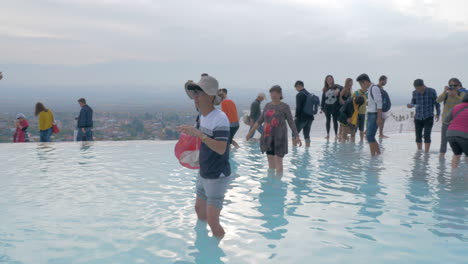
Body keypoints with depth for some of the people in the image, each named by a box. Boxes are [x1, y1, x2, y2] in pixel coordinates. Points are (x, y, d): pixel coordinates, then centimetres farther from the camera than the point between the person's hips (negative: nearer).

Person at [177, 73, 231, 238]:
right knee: (199, 209, 23)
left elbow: (221, 149, -34)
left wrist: (199, 134, -38)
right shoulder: (203, 115, 4)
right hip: (203, 174, 9)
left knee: (212, 220, -8)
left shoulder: (220, 118, -23)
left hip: (217, 177, -9)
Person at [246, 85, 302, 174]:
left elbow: (291, 122, -4)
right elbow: (260, 120, 17)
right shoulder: (267, 105, 10)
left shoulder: (285, 107, -2)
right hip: (268, 138, 4)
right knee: (271, 162, 8)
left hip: (279, 138, -4)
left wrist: (297, 137, -13)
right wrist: (251, 131, 17)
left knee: (278, 162, -7)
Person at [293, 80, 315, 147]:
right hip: (310, 117, 7)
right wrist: (309, 114, 16)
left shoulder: (299, 95, -12)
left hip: (301, 118, -7)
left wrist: (296, 116, -6)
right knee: (307, 135, 11)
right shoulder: (309, 94, 11)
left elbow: (298, 107, -16)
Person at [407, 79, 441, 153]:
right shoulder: (415, 92, 0)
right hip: (418, 118, 3)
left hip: (428, 117, -3)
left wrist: (438, 114, 9)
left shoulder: (432, 91, -7)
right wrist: (410, 105, -13)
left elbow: (437, 103, 4)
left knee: (426, 136, -13)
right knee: (418, 137, 8)